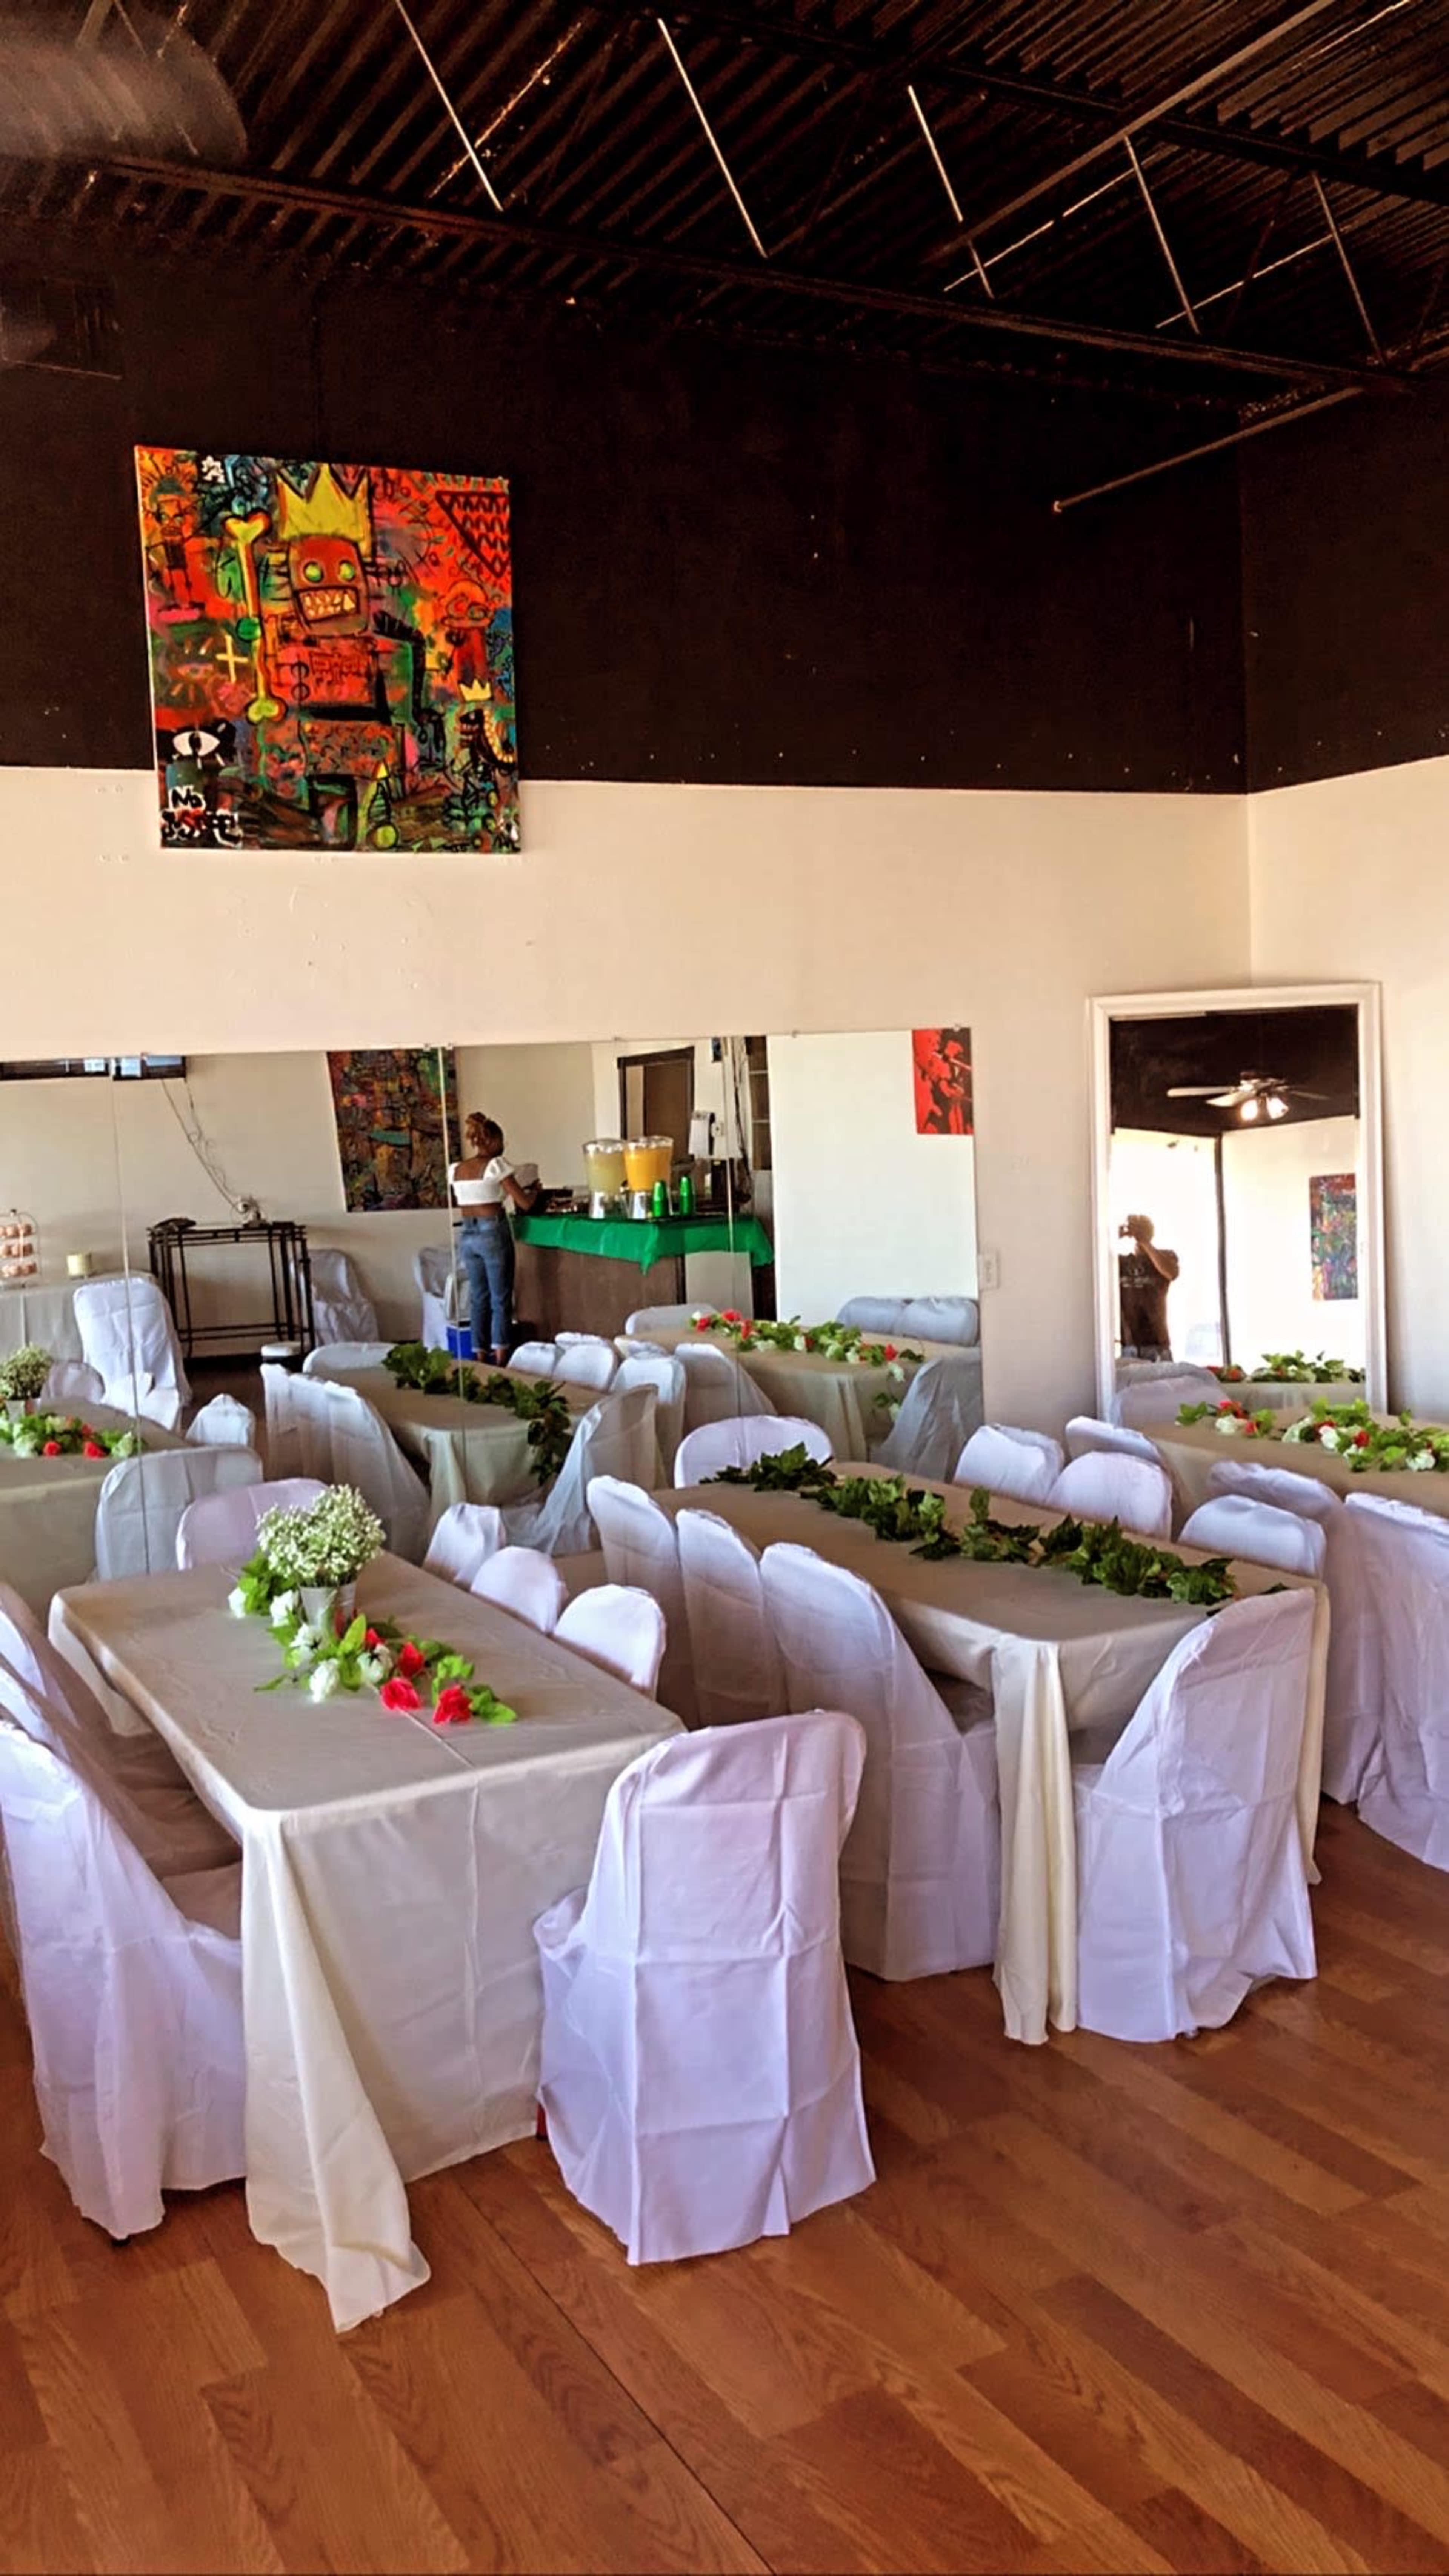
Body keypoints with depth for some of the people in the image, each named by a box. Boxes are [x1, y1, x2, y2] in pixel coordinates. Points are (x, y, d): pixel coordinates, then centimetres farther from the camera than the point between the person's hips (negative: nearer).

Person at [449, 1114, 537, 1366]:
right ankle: (500, 1361, 0)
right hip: (493, 1233, -5)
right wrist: (534, 1190, 11)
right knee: (501, 1300, 2)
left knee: (478, 1298, 12)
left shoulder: (456, 1170, 6)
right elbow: (525, 1203, -10)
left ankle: (481, 1360, 14)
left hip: (467, 1234, 5)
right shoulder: (497, 1165, -10)